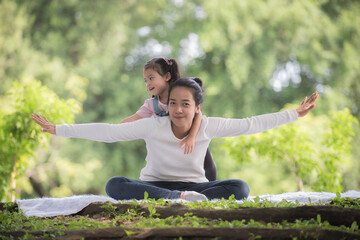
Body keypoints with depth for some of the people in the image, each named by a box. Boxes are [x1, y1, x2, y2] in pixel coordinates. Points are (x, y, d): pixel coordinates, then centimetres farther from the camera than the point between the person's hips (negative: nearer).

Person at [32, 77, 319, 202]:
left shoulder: (208, 126, -7)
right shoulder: (153, 126, -11)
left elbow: (250, 124, -5)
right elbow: (107, 132, -12)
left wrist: (295, 114, -6)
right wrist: (57, 129, -16)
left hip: (194, 185, 1)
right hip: (155, 185, -1)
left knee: (240, 187, -27)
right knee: (115, 185, -34)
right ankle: (184, 200, -42)